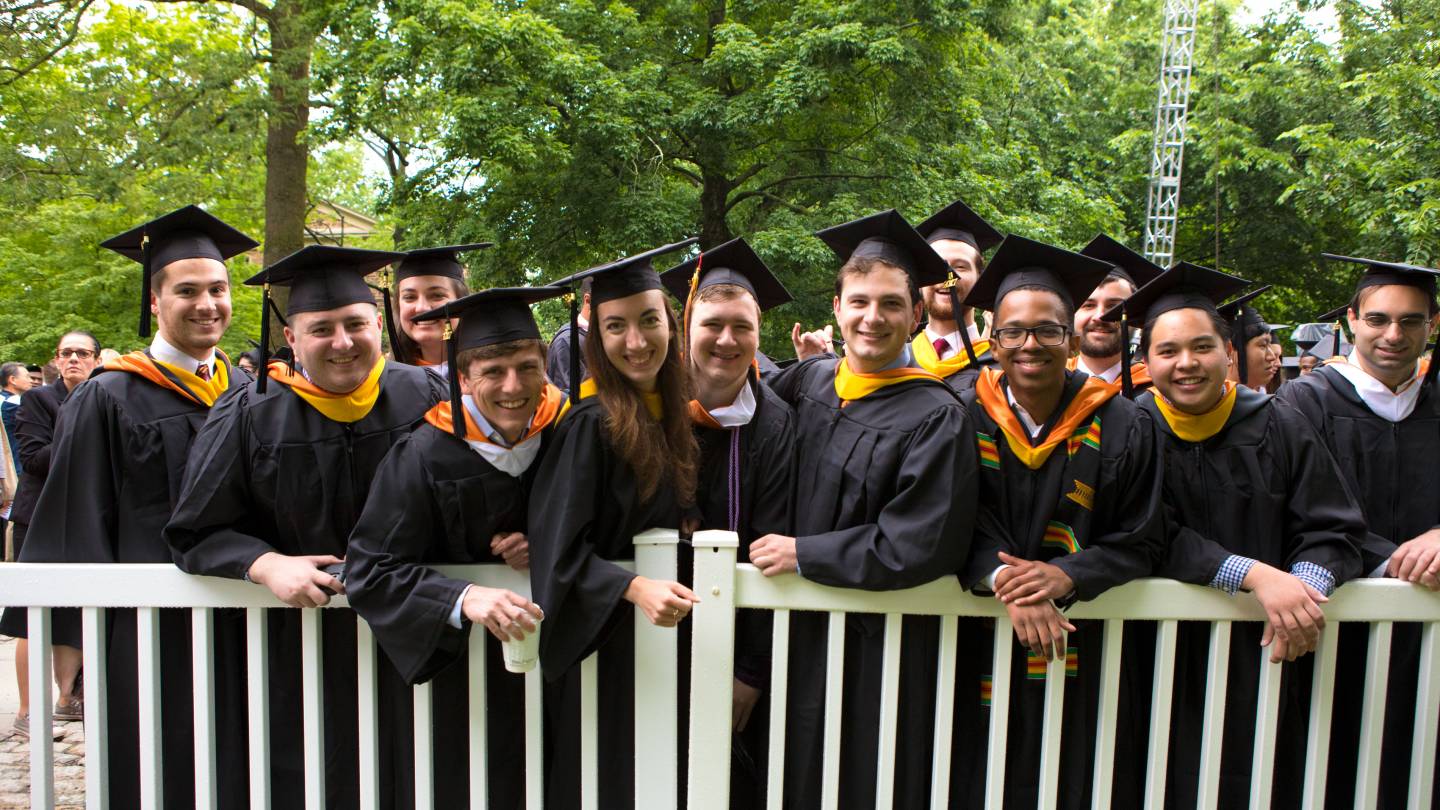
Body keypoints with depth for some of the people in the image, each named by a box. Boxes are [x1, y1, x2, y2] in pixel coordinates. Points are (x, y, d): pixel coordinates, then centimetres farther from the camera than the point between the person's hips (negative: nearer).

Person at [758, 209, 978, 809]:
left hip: (878, 647, -5)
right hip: (800, 630, 5)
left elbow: (916, 549, -19)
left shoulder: (936, 418, -15)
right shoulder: (808, 381, 1)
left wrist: (802, 553, -15)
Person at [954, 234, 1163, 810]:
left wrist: (1064, 576, -20)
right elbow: (963, 524, -6)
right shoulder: (968, 417, -2)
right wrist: (1005, 580, -24)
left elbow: (1137, 543, -3)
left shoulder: (1122, 428, -3)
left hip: (1078, 649, 0)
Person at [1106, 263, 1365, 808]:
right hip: (1168, 662, -2)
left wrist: (1304, 587, -21)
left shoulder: (1278, 426, 1)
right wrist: (1254, 575, -24)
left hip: (1266, 658, 2)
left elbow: (1334, 529, -1)